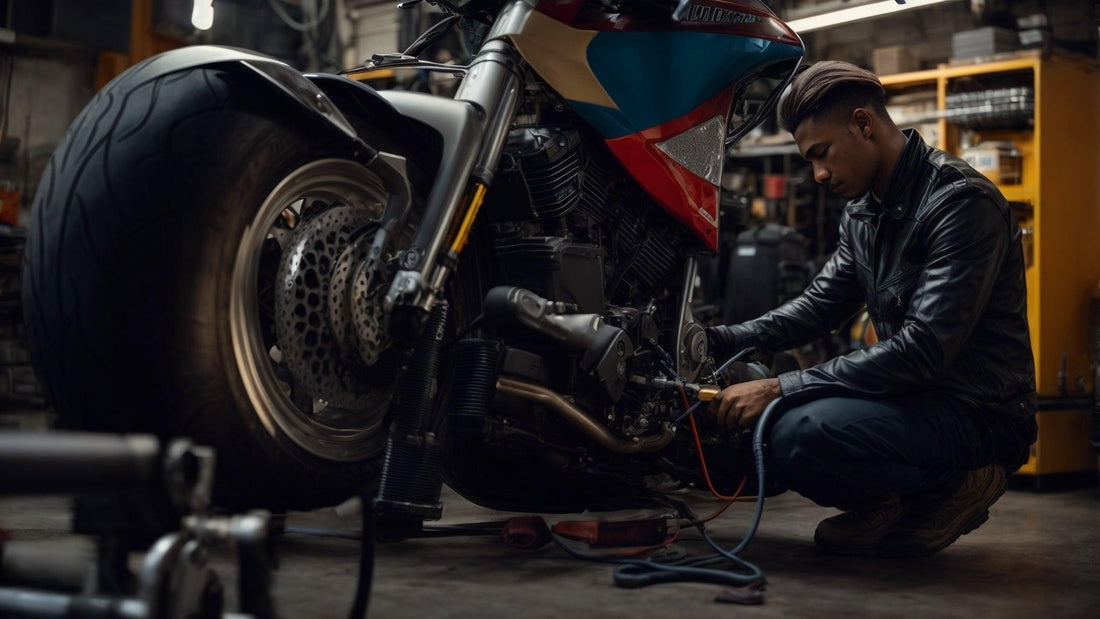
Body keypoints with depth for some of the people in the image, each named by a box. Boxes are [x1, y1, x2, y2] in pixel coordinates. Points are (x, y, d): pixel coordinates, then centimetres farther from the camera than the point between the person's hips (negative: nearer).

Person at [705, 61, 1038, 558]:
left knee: (799, 437, -31)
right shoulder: (862, 213, 12)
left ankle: (953, 486, -6)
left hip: (978, 414, -9)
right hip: (913, 395, 9)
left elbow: (924, 349, -26)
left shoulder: (963, 201, -18)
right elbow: (818, 307, 14)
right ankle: (893, 499, 9)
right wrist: (716, 340, -2)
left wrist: (781, 388, -28)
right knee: (745, 413, 3)